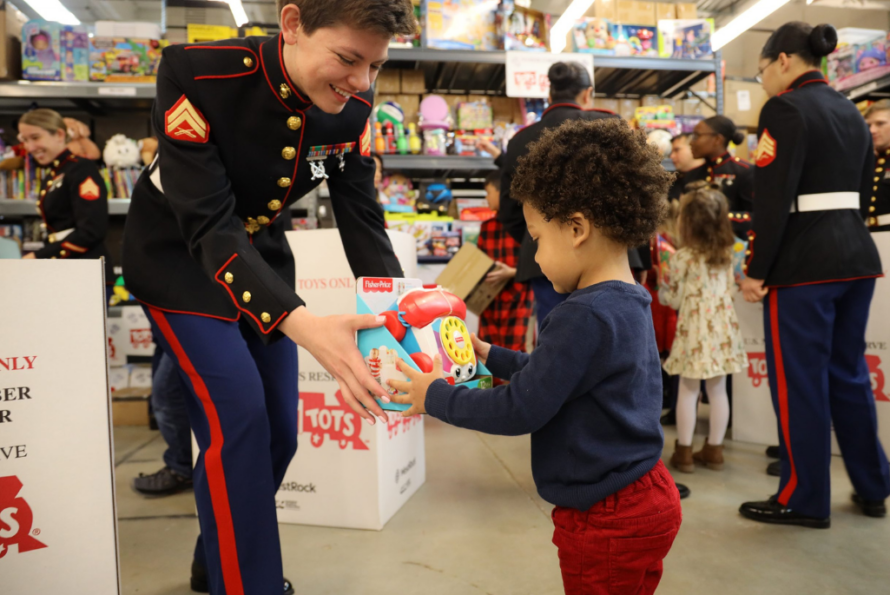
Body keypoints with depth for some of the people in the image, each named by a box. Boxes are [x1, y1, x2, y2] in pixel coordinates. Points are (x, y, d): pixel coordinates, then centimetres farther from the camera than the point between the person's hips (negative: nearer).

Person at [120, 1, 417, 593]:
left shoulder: (354, 105, -16)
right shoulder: (195, 74, -30)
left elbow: (363, 219, -12)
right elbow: (209, 226, -35)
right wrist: (304, 325, -50)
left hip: (263, 255, 5)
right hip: (180, 256, -4)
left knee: (279, 431, 5)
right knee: (238, 415, -18)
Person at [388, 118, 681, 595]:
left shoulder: (583, 316, -26)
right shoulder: (628, 303, 5)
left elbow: (520, 410, -23)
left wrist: (435, 397, -11)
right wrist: (493, 358, 15)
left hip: (609, 519, -9)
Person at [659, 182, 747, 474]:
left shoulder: (681, 257, -10)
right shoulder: (726, 254, 5)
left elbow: (676, 301, -2)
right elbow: (729, 291, 12)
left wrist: (662, 289, 16)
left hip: (694, 329, -5)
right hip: (722, 325, 5)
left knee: (688, 392, 4)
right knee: (718, 390, 11)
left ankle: (684, 452, 11)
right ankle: (714, 449, 20)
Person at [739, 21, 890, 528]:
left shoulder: (786, 109, -10)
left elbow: (773, 199, -17)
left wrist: (756, 270, -13)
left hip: (804, 263, -8)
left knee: (799, 380, 1)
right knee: (849, 372, 18)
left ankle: (805, 500, 13)